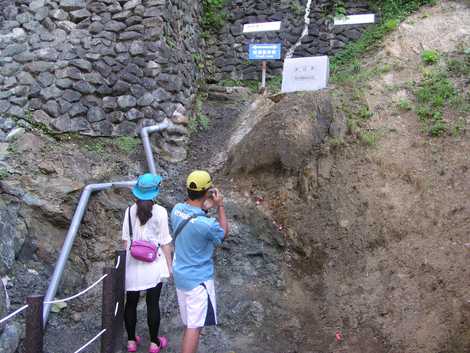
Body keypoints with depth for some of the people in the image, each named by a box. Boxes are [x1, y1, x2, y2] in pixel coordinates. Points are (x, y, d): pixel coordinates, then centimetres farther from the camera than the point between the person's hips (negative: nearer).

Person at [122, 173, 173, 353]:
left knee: (131, 302, 14)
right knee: (153, 303, 8)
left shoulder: (130, 211, -2)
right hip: (154, 264, -2)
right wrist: (169, 265, 4)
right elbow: (165, 242, -7)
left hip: (133, 264, 2)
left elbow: (125, 240, 2)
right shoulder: (160, 212, -10)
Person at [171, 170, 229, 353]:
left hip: (180, 274, 8)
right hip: (199, 279, -8)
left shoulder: (177, 209, -8)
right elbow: (224, 233, -5)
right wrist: (220, 206, -3)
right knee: (194, 326, 0)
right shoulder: (206, 224, -28)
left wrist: (205, 207, 7)